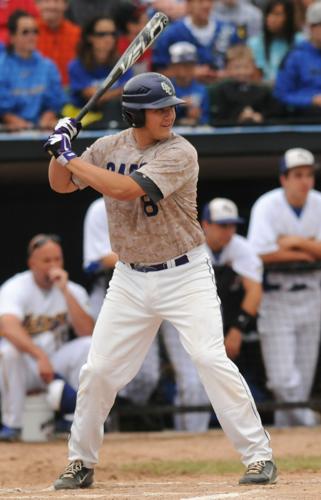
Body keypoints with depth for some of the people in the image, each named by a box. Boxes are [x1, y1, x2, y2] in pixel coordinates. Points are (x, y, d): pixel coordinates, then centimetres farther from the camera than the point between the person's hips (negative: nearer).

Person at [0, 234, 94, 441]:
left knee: (89, 346, -23)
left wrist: (65, 291, -23)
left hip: (57, 362, 3)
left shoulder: (73, 290, -1)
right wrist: (40, 356, -47)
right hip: (24, 365, -3)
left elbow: (87, 332, -17)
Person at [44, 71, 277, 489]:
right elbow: (61, 185, 14)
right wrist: (60, 149, -6)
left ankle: (259, 455, -9)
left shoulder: (180, 153, -16)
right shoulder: (110, 147, 2)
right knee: (99, 370, 4)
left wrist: (71, 158, -20)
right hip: (130, 279, 5)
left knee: (211, 359, -16)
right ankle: (81, 462, 20)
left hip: (185, 275, -5)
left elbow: (126, 189, -28)